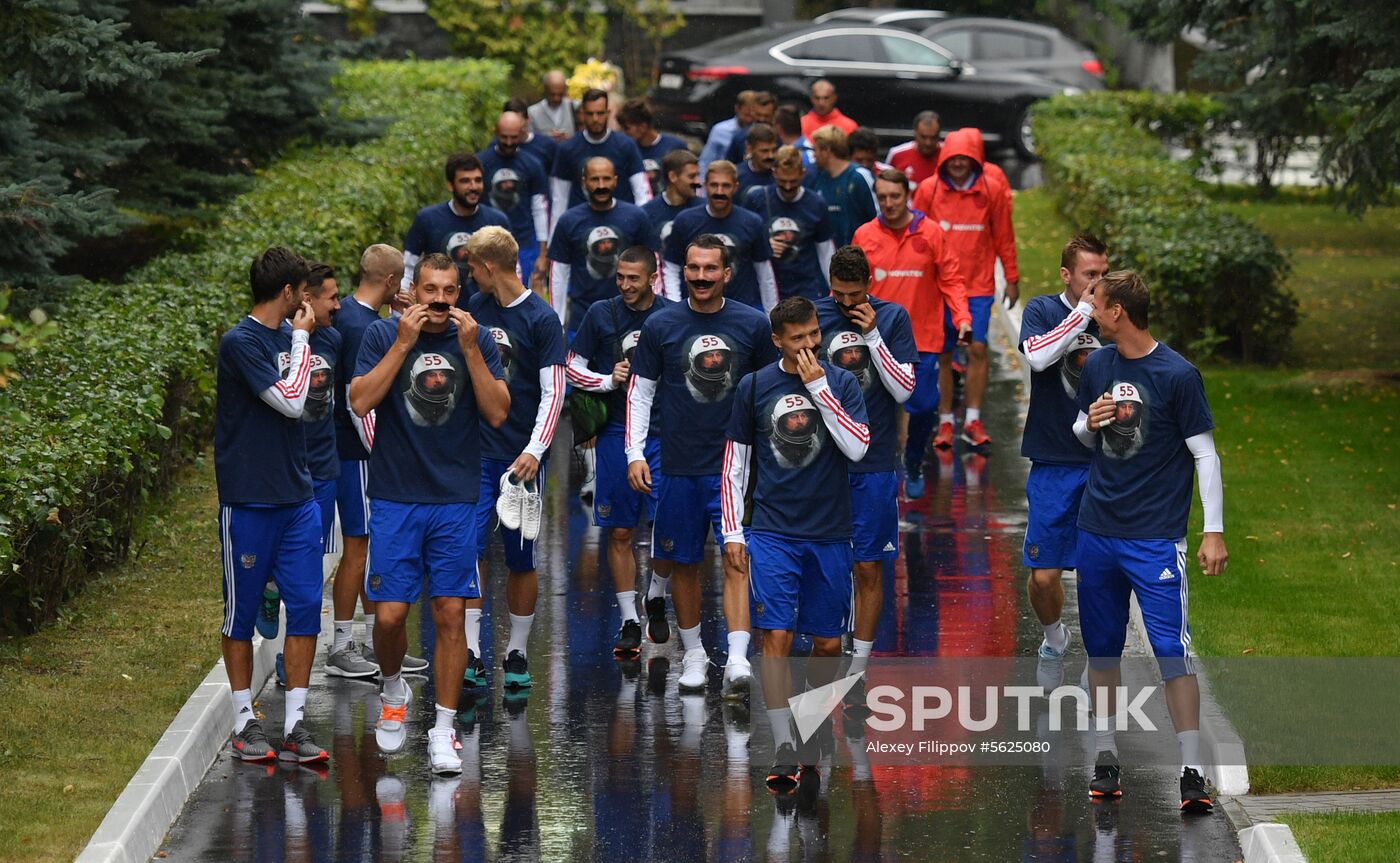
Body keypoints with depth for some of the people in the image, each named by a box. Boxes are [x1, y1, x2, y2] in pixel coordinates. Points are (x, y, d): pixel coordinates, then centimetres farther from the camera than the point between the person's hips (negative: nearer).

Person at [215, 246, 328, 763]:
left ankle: (295, 723, 3)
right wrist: (301, 338, -9)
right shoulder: (240, 343, -12)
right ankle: (245, 721, 12)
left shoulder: (287, 336, 12)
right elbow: (291, 401, -16)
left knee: (305, 605, 0)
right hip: (248, 501, -7)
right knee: (242, 611, 4)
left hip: (297, 497, 7)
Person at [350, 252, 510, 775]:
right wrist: (404, 343, -17)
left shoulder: (477, 340, 3)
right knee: (390, 612, -4)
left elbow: (497, 414, -5)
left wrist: (470, 350, -14)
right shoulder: (383, 335, 0)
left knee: (450, 614, -2)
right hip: (395, 497, -1)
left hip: (456, 500, 1)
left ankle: (443, 731, 5)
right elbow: (360, 402, -13)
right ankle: (393, 689, 26)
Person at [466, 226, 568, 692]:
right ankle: (471, 655, -9)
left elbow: (553, 392, -10)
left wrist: (534, 451, -18)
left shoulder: (541, 318, -7)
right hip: (476, 452, 3)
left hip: (521, 457, -3)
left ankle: (517, 654, 17)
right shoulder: (475, 309, 8)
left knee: (521, 559, 6)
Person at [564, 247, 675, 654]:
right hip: (616, 433, 1)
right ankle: (630, 621, 11)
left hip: (663, 433, -1)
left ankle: (657, 601, 18)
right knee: (619, 532, 3)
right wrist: (609, 381, -9)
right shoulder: (601, 314, 2)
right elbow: (573, 367, 7)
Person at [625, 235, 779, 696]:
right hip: (679, 466, 1)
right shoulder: (661, 325, 0)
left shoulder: (754, 324, 0)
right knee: (684, 564, 10)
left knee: (737, 562, -12)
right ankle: (693, 654, 25)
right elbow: (640, 392, 5)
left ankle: (737, 661, -19)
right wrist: (635, 454, -3)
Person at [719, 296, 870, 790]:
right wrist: (732, 532, 2)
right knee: (777, 636, -12)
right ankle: (784, 750, -13)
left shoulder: (841, 383, 3)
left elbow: (857, 447, -11)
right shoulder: (754, 387, 3)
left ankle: (812, 734, 26)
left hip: (830, 535, 1)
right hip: (772, 532, -1)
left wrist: (818, 388, -14)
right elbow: (734, 466, 8)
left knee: (828, 643, 7)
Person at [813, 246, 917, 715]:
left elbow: (903, 389, -7)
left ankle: (857, 672, 10)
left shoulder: (893, 318, -2)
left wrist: (872, 336, -13)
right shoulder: (814, 315, 0)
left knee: (868, 568, 2)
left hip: (874, 464, -1)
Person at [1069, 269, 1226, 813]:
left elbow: (1205, 454, -6)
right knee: (1101, 650, 10)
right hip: (1097, 532, 6)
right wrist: (1090, 424, -4)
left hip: (1156, 537, -6)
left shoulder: (1177, 374, -9)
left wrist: (1214, 531, -11)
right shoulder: (1096, 367, 7)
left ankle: (1191, 773, -10)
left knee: (1172, 652, -11)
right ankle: (1106, 759, 22)